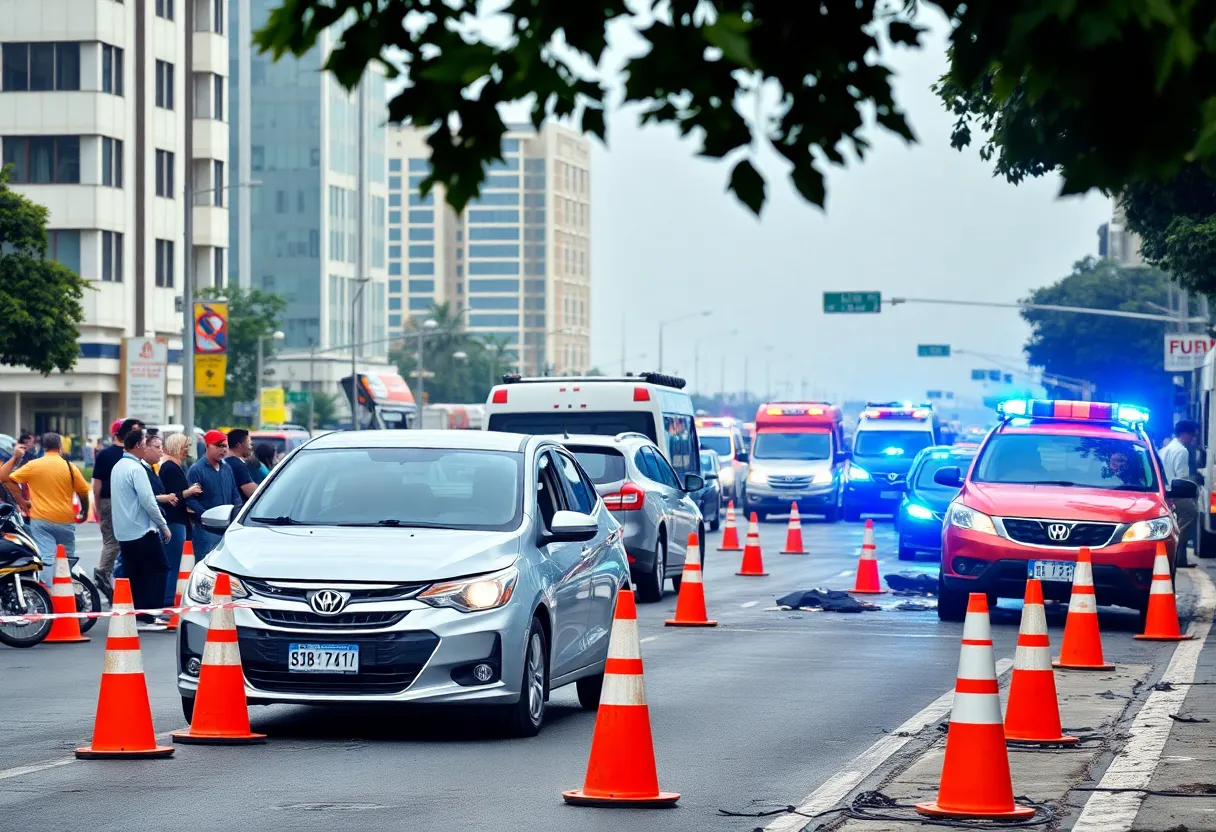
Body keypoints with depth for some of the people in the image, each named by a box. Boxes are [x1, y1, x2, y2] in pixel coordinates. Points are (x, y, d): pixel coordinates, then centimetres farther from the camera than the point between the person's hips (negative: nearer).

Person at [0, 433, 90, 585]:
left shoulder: (33, 466, -5)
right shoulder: (70, 468, -3)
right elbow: (84, 492, 4)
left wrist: (15, 457, 4)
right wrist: (85, 511, 22)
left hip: (41, 520, -1)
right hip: (65, 521, 1)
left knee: (46, 558, -7)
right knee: (68, 559, 18)